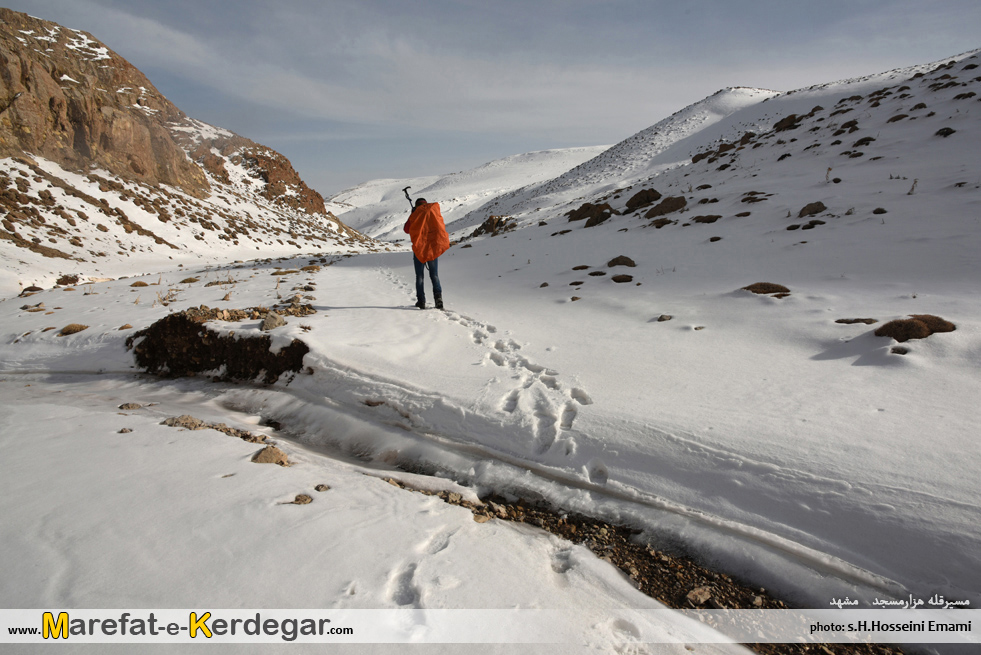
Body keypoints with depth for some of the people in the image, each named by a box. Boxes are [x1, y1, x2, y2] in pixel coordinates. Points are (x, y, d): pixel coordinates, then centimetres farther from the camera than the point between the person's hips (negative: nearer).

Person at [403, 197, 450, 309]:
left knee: (420, 276, 8)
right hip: (433, 249, 2)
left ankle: (421, 301, 4)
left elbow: (407, 229, 6)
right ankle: (438, 296, -13)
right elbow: (442, 227, 16)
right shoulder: (435, 210, 4)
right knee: (434, 275, 8)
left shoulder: (415, 214, -1)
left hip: (419, 248, -1)